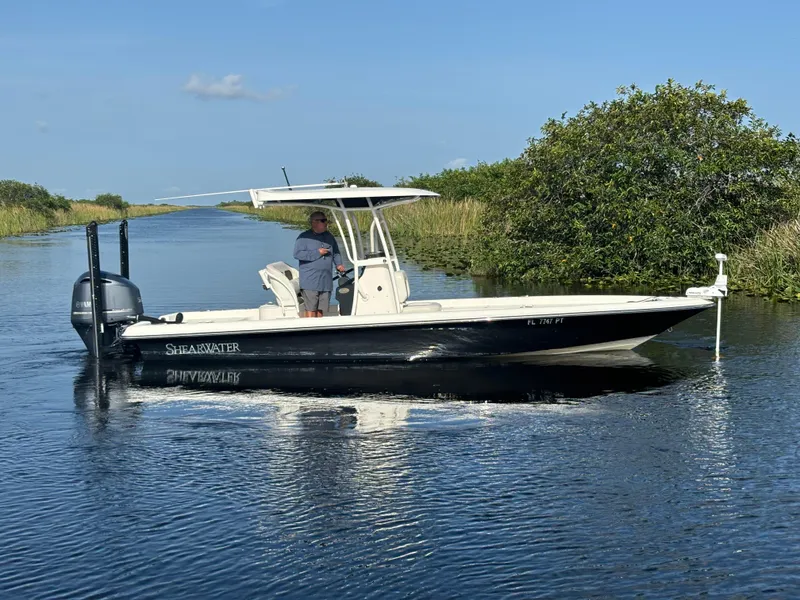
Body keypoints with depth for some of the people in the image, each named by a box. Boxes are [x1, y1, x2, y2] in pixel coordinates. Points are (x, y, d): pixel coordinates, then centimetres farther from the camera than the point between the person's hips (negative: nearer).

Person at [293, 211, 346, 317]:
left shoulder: (329, 236, 15)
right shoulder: (304, 237, -3)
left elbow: (336, 253, 25)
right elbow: (297, 254, -13)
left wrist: (339, 264, 6)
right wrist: (317, 253, -15)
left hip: (326, 281, 6)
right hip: (310, 281, -5)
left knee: (321, 309, 9)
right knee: (311, 309, -8)